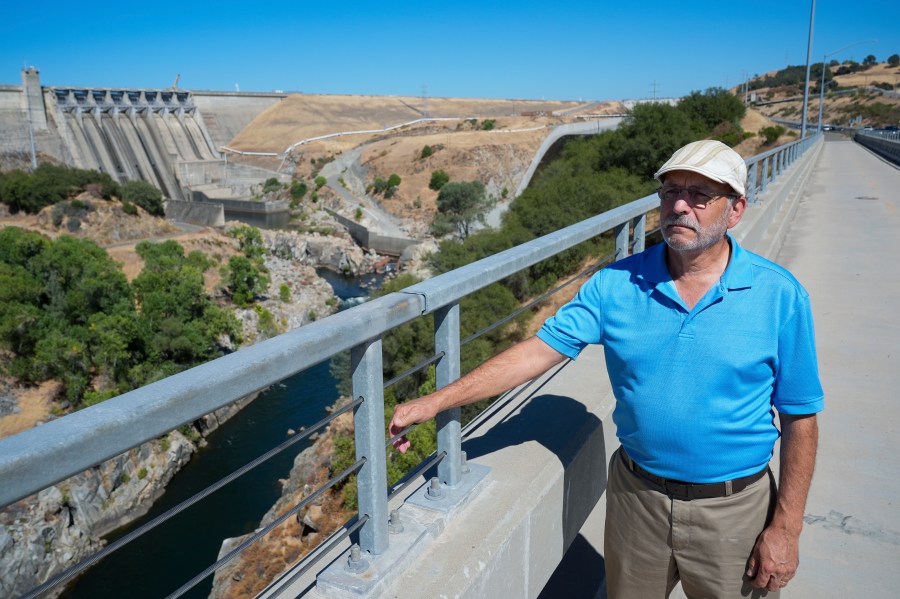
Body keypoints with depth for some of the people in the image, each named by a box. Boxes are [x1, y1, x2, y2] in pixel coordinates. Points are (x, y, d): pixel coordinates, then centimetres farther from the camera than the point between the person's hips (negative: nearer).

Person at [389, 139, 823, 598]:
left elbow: (799, 418, -6)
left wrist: (786, 528, -6)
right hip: (635, 496, 2)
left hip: (733, 509, -1)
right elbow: (540, 350, -12)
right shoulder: (617, 284, -8)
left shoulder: (779, 295, -11)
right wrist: (435, 402, -18)